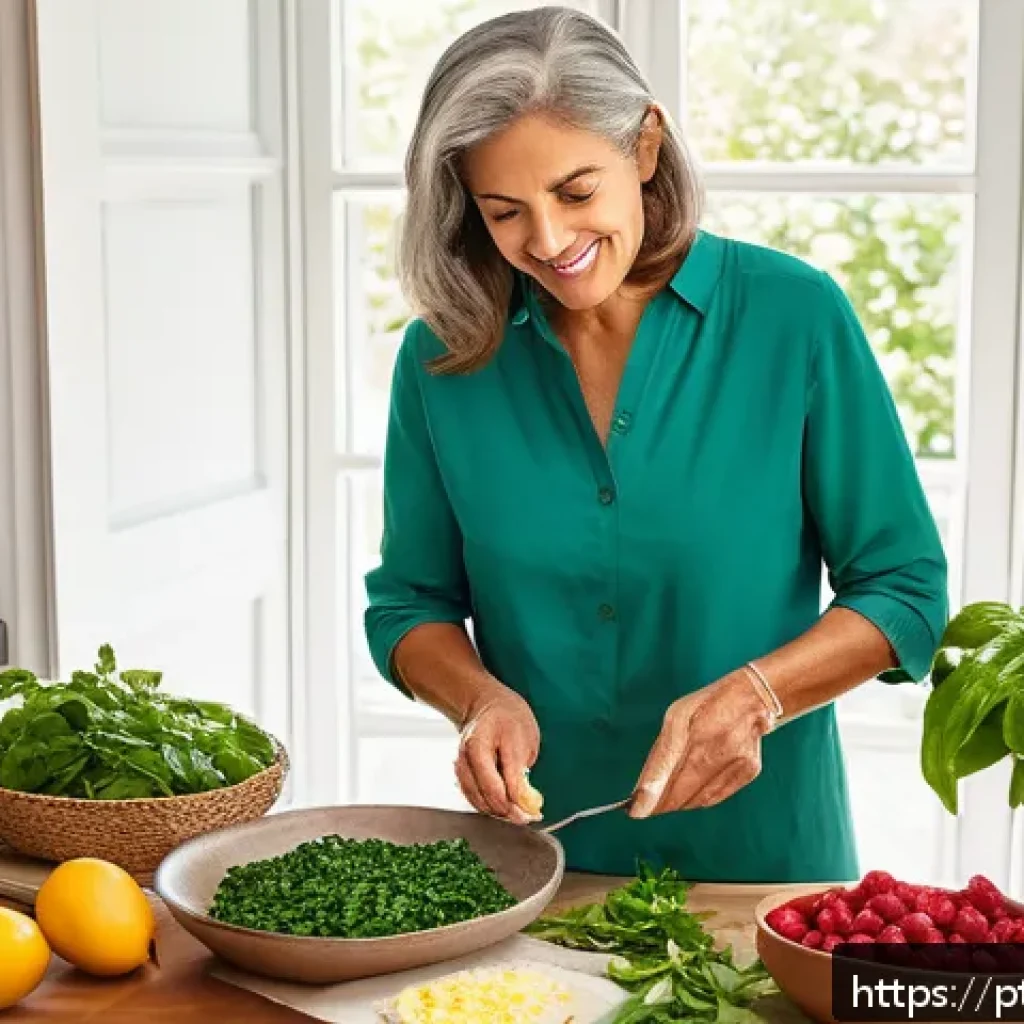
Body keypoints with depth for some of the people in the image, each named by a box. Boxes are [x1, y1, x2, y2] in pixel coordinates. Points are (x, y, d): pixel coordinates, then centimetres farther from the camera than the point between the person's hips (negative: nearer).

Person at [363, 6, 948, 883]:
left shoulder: (794, 317, -11)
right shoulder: (444, 357, -4)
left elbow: (905, 588, -6)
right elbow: (410, 604, 6)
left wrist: (752, 697, -21)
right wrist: (480, 699, -14)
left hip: (765, 857, -2)